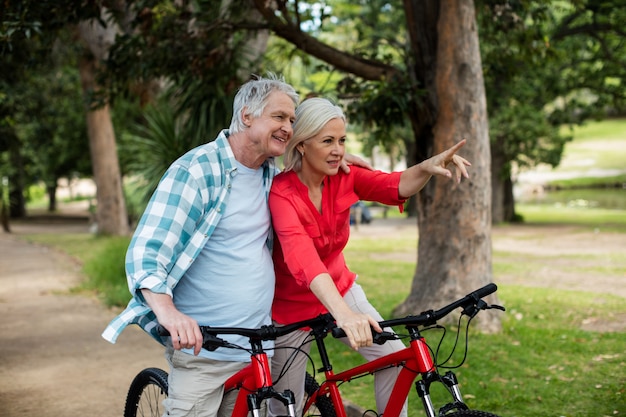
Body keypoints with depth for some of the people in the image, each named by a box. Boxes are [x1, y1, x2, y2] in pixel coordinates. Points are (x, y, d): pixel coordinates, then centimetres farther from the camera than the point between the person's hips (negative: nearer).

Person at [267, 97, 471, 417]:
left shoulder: (344, 178, -9)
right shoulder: (281, 192, -27)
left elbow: (395, 186, -24)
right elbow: (302, 257, -43)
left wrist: (427, 167, -47)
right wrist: (343, 313, -57)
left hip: (340, 291, 5)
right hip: (292, 306, -4)